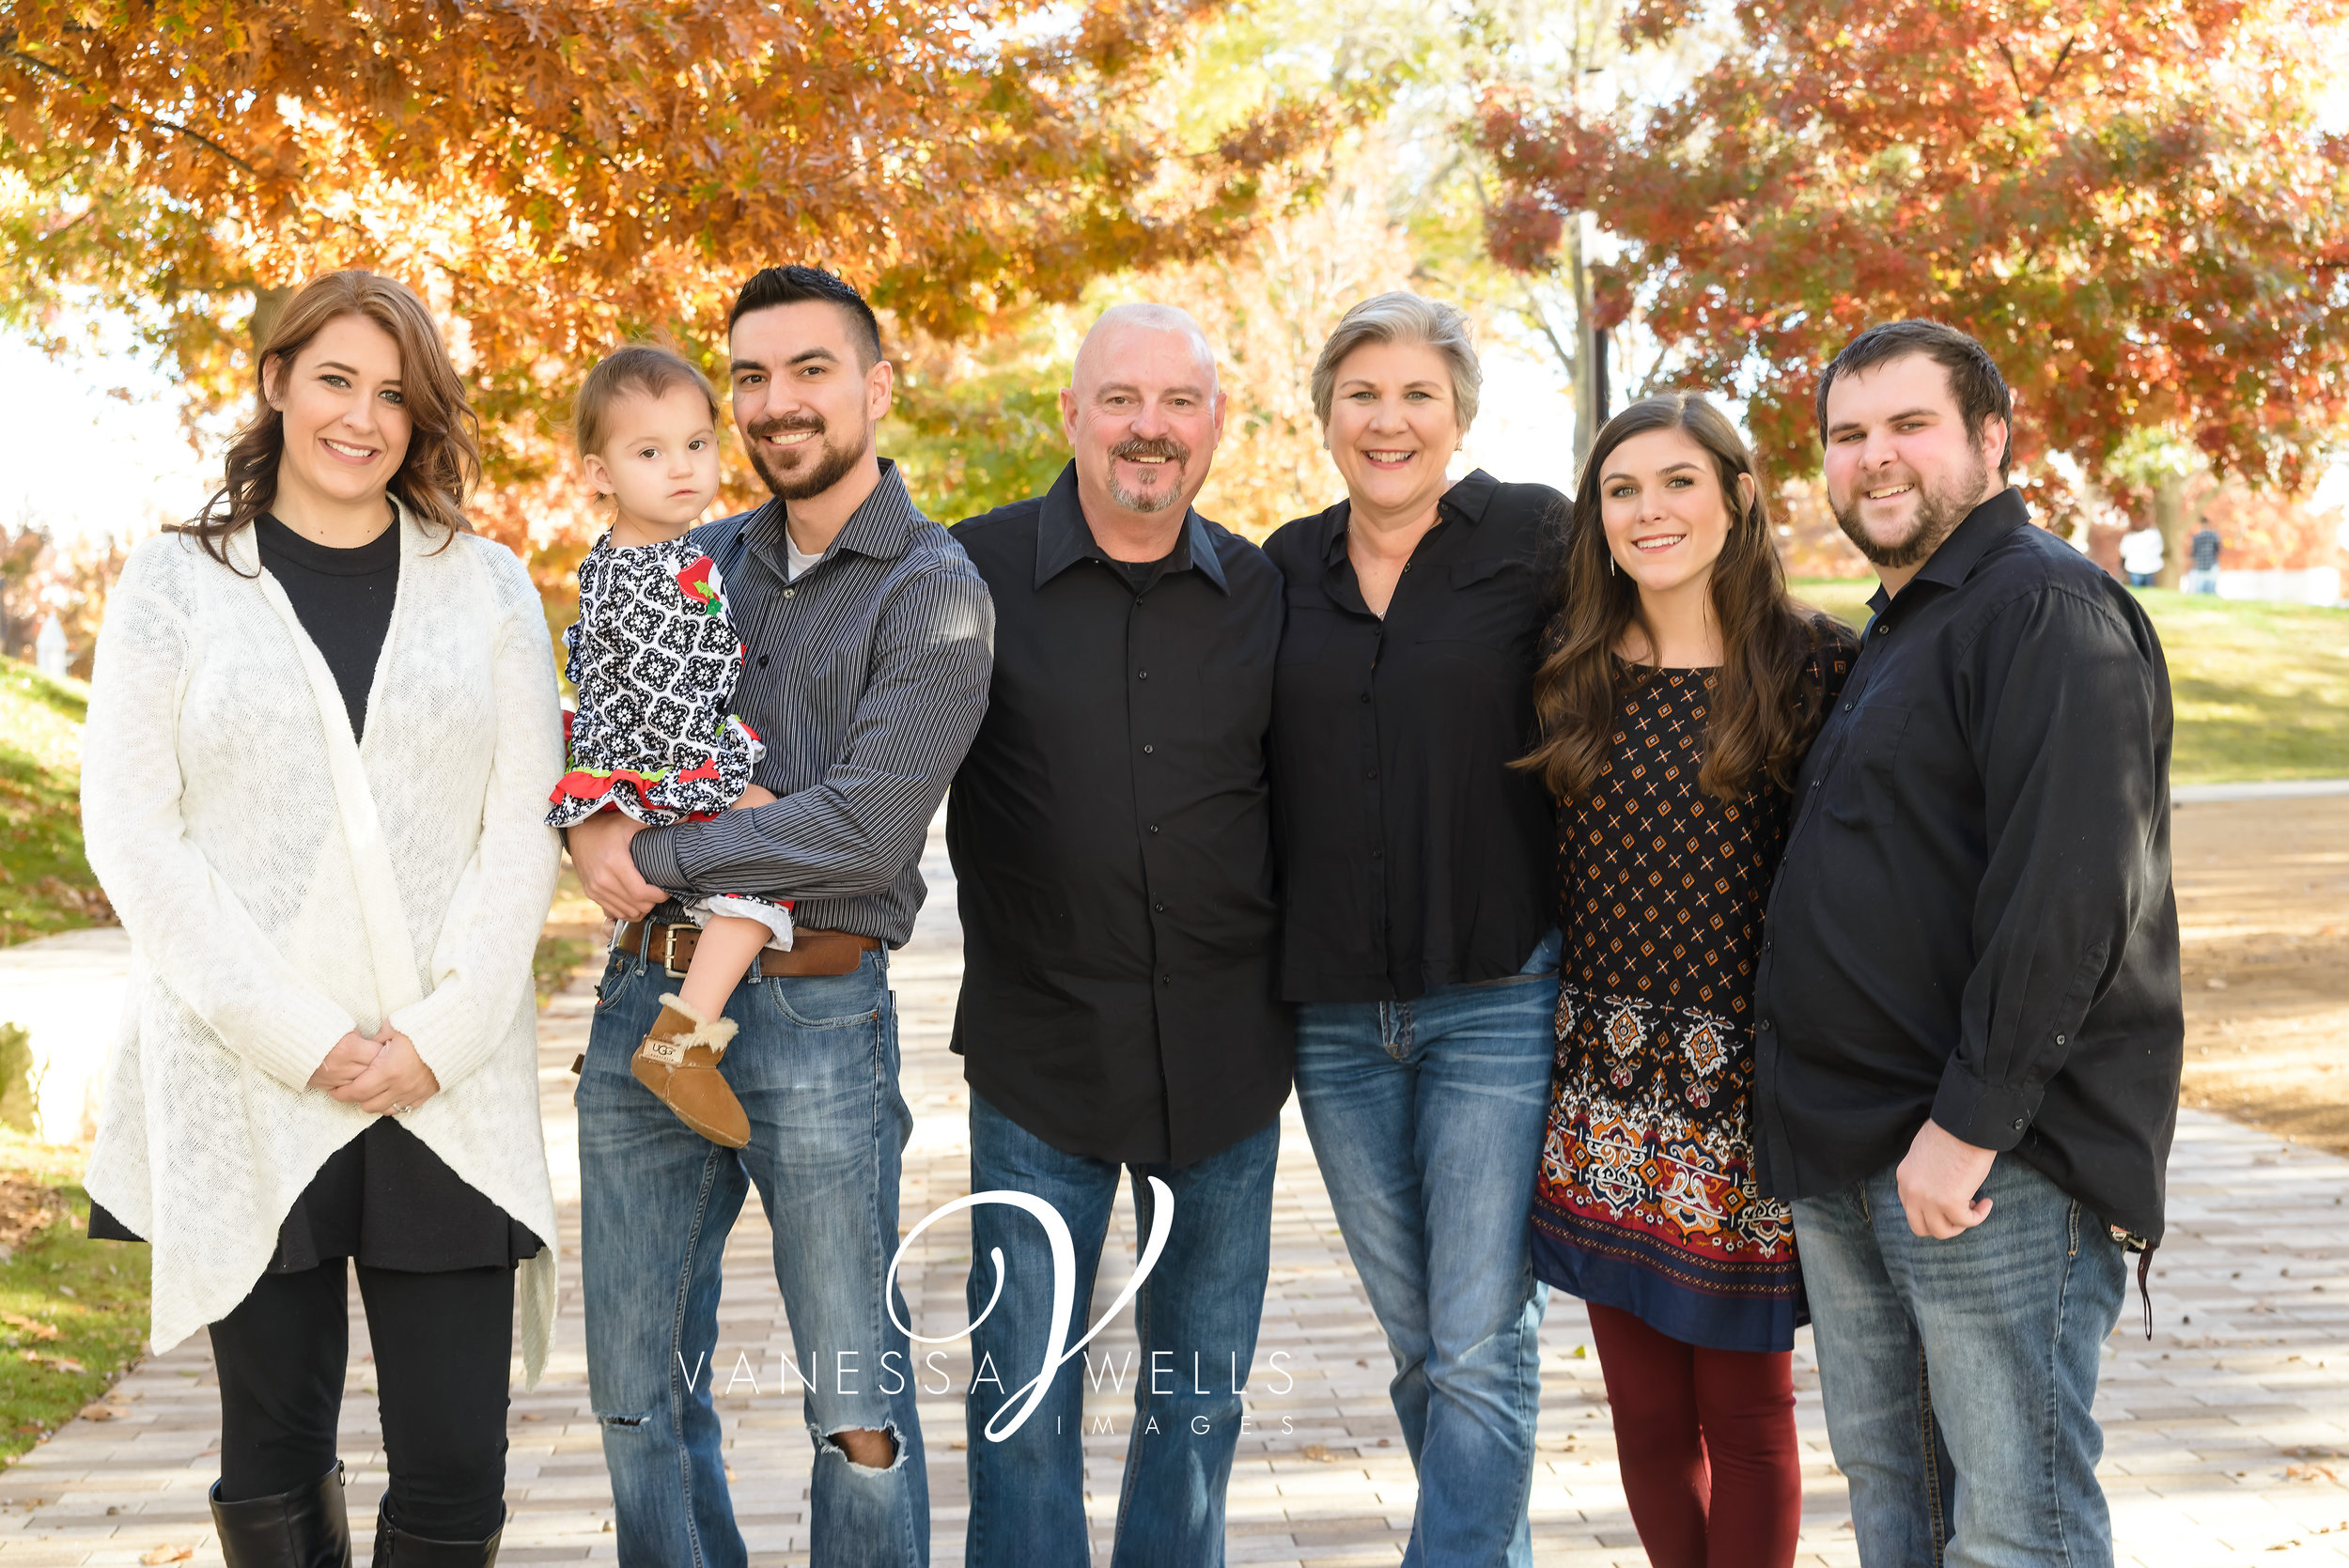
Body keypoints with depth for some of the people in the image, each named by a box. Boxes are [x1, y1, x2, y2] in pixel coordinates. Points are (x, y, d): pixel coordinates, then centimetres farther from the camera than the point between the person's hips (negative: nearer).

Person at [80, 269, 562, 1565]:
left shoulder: (487, 585, 11)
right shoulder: (174, 584, 7)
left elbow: (524, 828, 5)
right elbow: (131, 835, 0)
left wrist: (442, 1033, -8)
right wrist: (298, 1036, -9)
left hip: (450, 1089, 1)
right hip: (245, 1089, 0)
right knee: (274, 1464, 8)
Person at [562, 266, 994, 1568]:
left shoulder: (932, 594, -5)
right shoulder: (689, 566, 14)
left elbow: (868, 827, -16)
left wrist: (653, 855, -12)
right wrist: (589, 828, -6)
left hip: (812, 1015, -5)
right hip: (645, 997, 6)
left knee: (858, 1412, 1)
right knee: (636, 1388, 12)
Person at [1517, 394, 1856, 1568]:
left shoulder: (1815, 666, -4)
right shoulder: (1571, 673, 6)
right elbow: (1538, 873, 12)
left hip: (1748, 1078, -3)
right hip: (1604, 1085, 3)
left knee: (1745, 1405, 7)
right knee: (1645, 1406, 11)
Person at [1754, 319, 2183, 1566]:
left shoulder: (2048, 608, -11)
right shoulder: (1892, 634, 21)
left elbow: (2069, 889, -22)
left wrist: (1971, 1119, -24)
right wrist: (1819, 1122, 17)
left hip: (1996, 1157, -9)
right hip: (1848, 1159, 10)